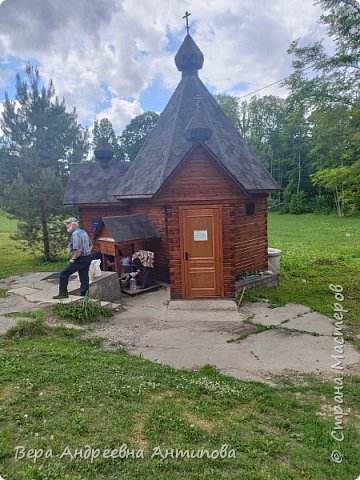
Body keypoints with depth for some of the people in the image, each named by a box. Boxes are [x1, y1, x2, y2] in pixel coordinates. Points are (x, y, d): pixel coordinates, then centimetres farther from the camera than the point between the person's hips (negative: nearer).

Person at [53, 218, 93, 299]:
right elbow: (90, 245, 21)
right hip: (87, 258, 9)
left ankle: (63, 293, 8)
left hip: (80, 259, -9)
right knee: (84, 278, 12)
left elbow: (78, 249, -26)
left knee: (64, 274, 4)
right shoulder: (84, 232, 12)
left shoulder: (75, 234, -16)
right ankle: (83, 295, 17)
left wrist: (73, 259, -14)